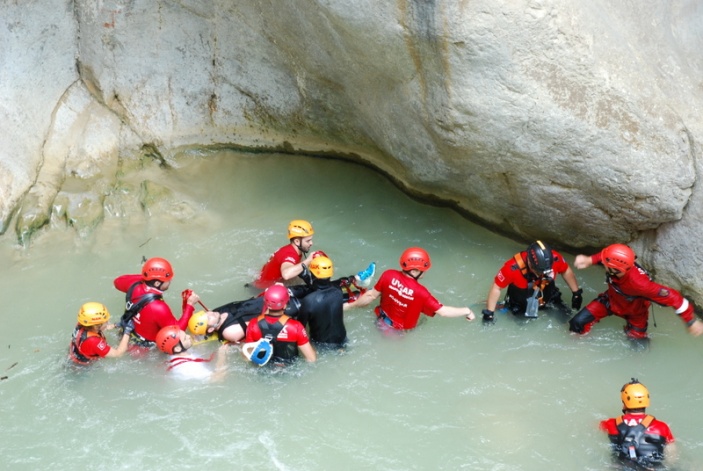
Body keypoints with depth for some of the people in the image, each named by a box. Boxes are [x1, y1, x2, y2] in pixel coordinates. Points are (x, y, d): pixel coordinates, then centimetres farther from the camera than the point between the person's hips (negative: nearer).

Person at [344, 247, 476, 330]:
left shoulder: (388, 275, -19)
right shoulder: (420, 292, -28)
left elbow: (372, 296, -11)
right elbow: (442, 311, -22)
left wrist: (350, 306, 3)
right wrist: (466, 311, -9)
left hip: (382, 323, 5)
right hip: (400, 333, -5)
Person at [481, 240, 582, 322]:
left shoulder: (554, 258, -27)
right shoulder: (513, 267, -36)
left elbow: (566, 271, -4)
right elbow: (496, 288, -23)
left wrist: (576, 293, 3)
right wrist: (489, 313, -18)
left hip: (549, 301, 3)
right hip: (521, 308, -2)